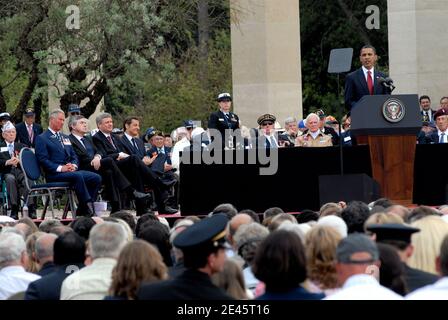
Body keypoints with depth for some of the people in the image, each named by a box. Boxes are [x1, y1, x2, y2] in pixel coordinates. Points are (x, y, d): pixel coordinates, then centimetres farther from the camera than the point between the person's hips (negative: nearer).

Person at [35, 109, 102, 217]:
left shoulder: (65, 138, 26)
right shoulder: (42, 138, 3)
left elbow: (74, 156, 21)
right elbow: (43, 160, -8)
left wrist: (74, 165, -3)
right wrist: (60, 168, -19)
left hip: (71, 171, 7)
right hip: (54, 174, -7)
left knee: (96, 178, -15)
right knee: (78, 176, -36)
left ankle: (82, 210, -14)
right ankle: (88, 206, -33)